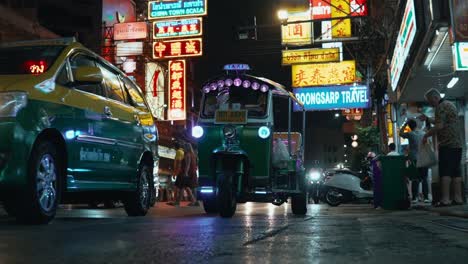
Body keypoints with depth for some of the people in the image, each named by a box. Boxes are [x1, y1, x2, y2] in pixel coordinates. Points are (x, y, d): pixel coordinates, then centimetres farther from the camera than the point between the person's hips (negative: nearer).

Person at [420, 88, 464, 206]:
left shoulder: (441, 107, -9)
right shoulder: (450, 104, 22)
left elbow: (439, 126, -18)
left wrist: (426, 135, -7)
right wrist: (428, 119, 31)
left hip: (447, 144, -9)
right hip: (457, 144, 9)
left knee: (445, 171, -9)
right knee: (456, 171, 8)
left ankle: (445, 199, -12)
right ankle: (458, 198, 8)